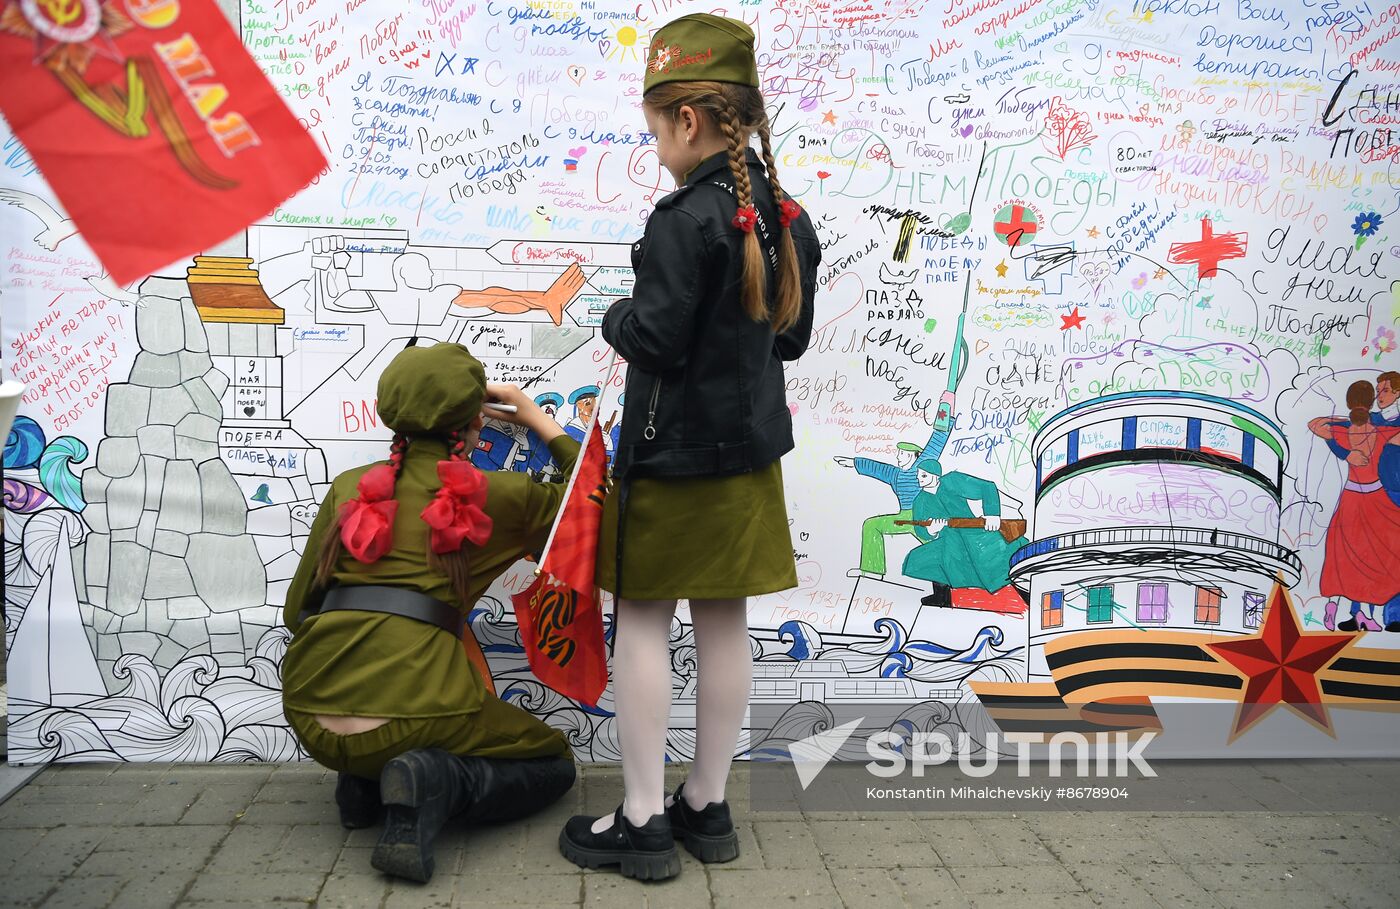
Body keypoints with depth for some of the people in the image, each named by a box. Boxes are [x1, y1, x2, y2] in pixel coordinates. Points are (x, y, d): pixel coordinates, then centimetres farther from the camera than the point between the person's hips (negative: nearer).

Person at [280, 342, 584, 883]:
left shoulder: (349, 487, 13)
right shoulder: (494, 494, 5)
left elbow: (296, 610, 18)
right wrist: (541, 423, 28)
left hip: (311, 720, 5)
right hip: (412, 711, -5)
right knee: (553, 764, 19)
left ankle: (364, 780, 12)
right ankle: (432, 782, -10)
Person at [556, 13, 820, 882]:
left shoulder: (685, 220, -19)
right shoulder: (790, 219, 6)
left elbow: (654, 341, -21)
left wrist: (618, 317, -1)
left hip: (674, 457, -7)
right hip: (751, 452, 8)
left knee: (642, 624, 5)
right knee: (725, 625, 13)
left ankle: (644, 822, 13)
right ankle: (709, 807, 26)